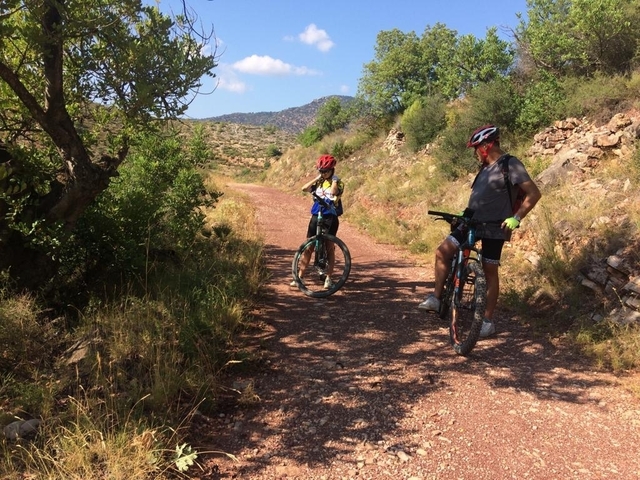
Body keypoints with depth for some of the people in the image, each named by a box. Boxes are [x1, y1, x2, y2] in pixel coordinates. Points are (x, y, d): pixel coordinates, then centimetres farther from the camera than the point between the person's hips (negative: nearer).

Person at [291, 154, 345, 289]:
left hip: (330, 218, -4)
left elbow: (333, 191, -25)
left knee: (329, 247, 3)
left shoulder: (337, 182, -2)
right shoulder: (319, 182, 11)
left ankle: (328, 278, 12)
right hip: (316, 217, 4)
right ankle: (299, 277, 8)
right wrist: (317, 178, -4)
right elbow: (304, 188, -5)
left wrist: (334, 180, -11)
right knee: (308, 248, 4)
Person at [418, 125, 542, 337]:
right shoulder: (486, 167, 13)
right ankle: (436, 298, 5)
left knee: (490, 272, 0)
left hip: (494, 229, -8)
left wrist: (515, 218, -26)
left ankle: (488, 321, 11)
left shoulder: (510, 165, -12)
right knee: (442, 252, -3)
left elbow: (534, 193, -18)